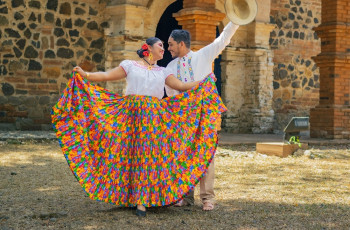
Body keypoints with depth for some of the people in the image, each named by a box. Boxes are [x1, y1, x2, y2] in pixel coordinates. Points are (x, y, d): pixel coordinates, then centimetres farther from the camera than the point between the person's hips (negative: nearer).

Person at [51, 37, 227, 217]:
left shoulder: (162, 72, 19)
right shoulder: (130, 65, 10)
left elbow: (182, 86, 14)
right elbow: (107, 76, 4)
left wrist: (204, 82, 8)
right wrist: (85, 75, -7)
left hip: (153, 117, 2)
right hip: (131, 114, -2)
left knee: (148, 153, -6)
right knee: (128, 153, -3)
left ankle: (142, 200, -2)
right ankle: (126, 195, 8)